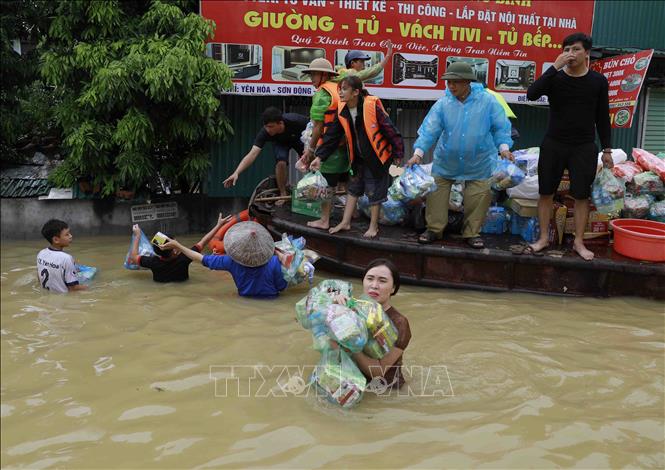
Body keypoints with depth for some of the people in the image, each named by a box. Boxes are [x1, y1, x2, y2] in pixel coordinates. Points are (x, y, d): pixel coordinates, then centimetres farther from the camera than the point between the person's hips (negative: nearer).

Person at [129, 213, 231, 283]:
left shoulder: (154, 262, -39)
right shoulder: (183, 259, -43)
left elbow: (133, 257, -20)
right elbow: (203, 242, -34)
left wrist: (137, 236, -9)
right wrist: (219, 225, -28)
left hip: (160, 280, 0)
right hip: (180, 279, 0)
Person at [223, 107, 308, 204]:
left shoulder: (296, 121, -40)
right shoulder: (265, 132, -36)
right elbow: (252, 154, -40)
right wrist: (236, 173, -50)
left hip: (298, 138, 1)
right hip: (280, 142, 0)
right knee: (281, 162, -27)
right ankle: (283, 194, -7)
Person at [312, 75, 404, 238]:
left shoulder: (372, 106, -24)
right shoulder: (343, 111, -6)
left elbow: (389, 130, -19)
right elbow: (332, 136, -1)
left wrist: (398, 153, -16)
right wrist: (320, 156, -6)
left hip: (377, 156, -6)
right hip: (358, 158, 6)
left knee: (374, 191, 4)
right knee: (353, 188, 14)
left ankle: (373, 226, 21)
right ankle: (345, 222, 25)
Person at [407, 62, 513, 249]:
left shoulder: (487, 101, -9)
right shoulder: (443, 104, -8)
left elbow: (500, 127, -3)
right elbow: (429, 130, -12)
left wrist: (504, 147, -17)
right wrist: (418, 152, -22)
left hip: (478, 164, -1)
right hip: (445, 162, 1)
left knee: (479, 198, 2)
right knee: (436, 193, 4)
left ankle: (472, 233, 21)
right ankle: (434, 228, 21)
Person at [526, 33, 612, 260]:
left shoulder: (598, 81, 2)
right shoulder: (555, 78, -2)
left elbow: (603, 117, 6)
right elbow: (532, 94, -21)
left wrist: (607, 149, 4)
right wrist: (555, 66, -25)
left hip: (584, 147, 0)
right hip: (553, 144, 0)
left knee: (581, 195, 2)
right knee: (546, 192, 4)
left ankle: (579, 242, 13)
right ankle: (543, 238, 16)